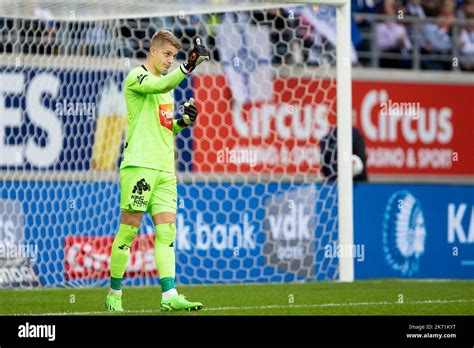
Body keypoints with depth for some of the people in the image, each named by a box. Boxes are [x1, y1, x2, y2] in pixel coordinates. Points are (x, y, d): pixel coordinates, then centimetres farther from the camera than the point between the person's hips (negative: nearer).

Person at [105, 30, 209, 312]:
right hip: (139, 164, -8)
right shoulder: (136, 76, -4)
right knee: (130, 228, -4)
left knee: (167, 229, -3)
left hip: (165, 168, 8)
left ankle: (169, 296, -10)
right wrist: (189, 66, -38)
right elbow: (160, 85, -26)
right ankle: (114, 294, 5)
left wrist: (183, 121, 9)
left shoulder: (166, 85, 21)